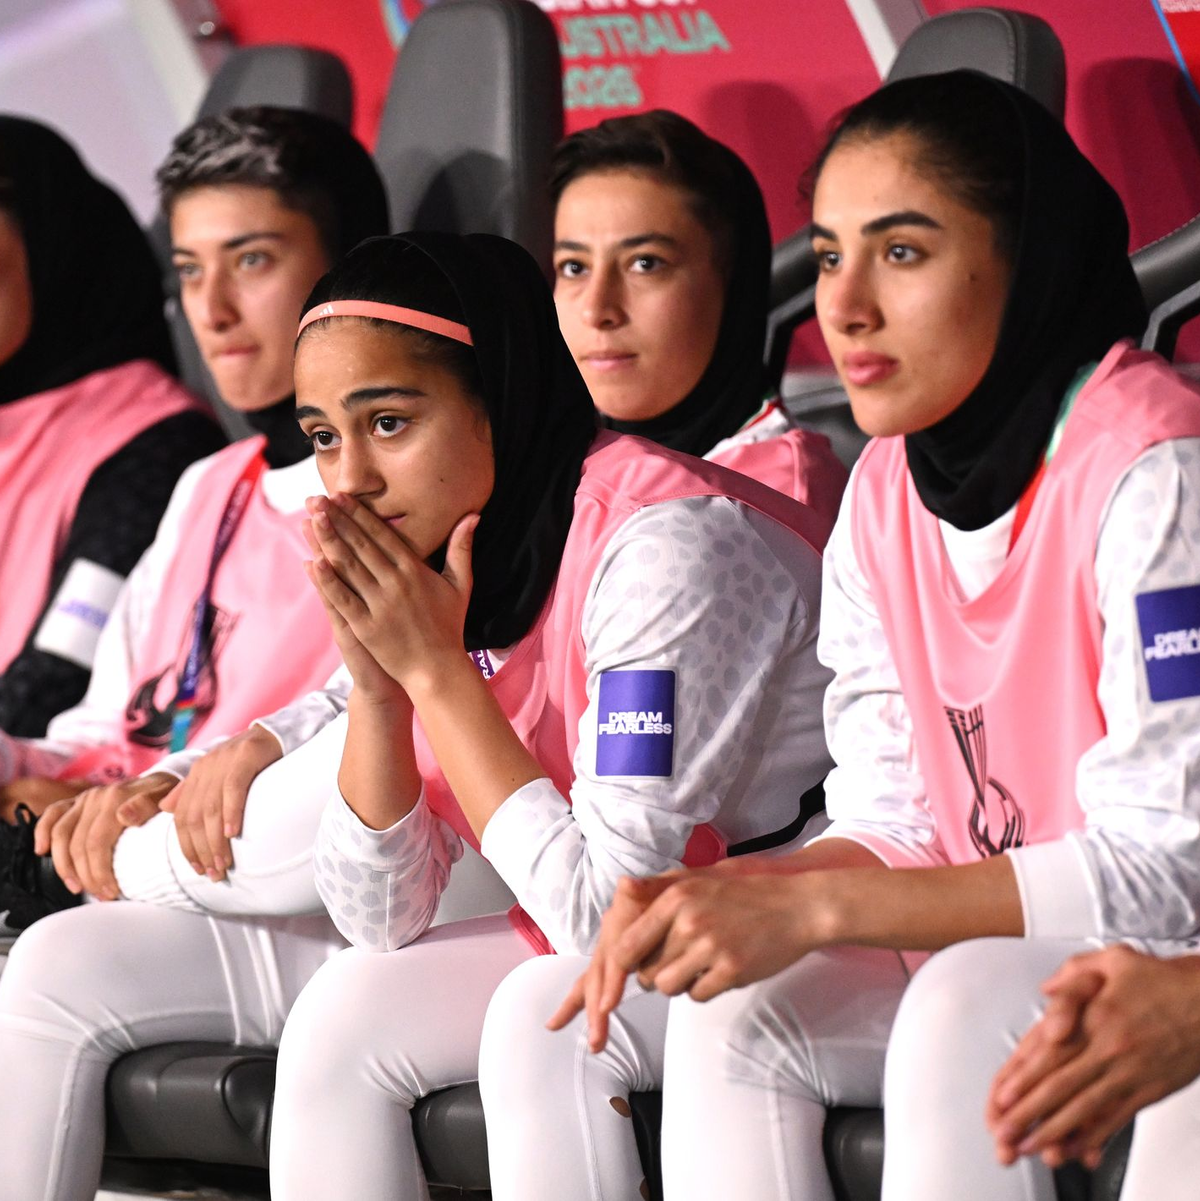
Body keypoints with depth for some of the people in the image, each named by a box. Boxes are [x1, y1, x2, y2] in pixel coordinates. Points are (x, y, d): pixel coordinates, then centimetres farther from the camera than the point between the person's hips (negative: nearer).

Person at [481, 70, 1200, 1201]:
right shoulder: (885, 490, 7)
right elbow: (900, 826, 7)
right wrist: (718, 896, -15)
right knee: (545, 1014, -9)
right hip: (973, 962, 8)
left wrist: (809, 908, -25)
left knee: (967, 1010, -39)